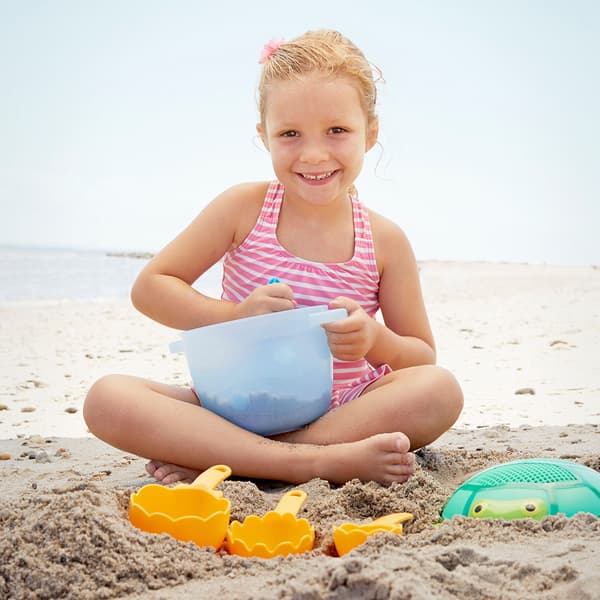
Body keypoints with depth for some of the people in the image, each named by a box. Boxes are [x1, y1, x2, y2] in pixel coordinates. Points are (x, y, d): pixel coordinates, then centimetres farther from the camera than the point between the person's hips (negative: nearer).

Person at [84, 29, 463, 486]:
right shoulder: (244, 208, -4)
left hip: (341, 413, 1)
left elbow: (424, 358, 5)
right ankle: (319, 462, -31)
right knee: (108, 398, -23)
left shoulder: (385, 241, -2)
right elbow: (149, 288, -2)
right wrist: (236, 316, -18)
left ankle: (215, 461, -27)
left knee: (442, 390, -27)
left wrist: (375, 340, -19)